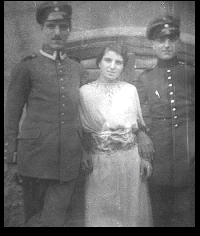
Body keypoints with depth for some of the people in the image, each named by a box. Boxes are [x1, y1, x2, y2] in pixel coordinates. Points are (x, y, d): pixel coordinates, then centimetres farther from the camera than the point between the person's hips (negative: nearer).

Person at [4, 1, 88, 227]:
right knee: (34, 215, 11)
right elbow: (11, 116, 2)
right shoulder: (26, 67, 1)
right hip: (35, 157, -2)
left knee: (55, 219, 4)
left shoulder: (79, 70, 11)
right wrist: (11, 160, -1)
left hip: (69, 161, 3)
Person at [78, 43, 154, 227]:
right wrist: (83, 156, -8)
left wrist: (145, 158, 0)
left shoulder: (131, 90, 4)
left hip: (130, 161, 1)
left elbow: (140, 127, 6)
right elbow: (79, 129, 3)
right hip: (99, 162, -1)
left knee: (131, 209, 11)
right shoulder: (85, 91, 0)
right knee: (101, 211, 9)